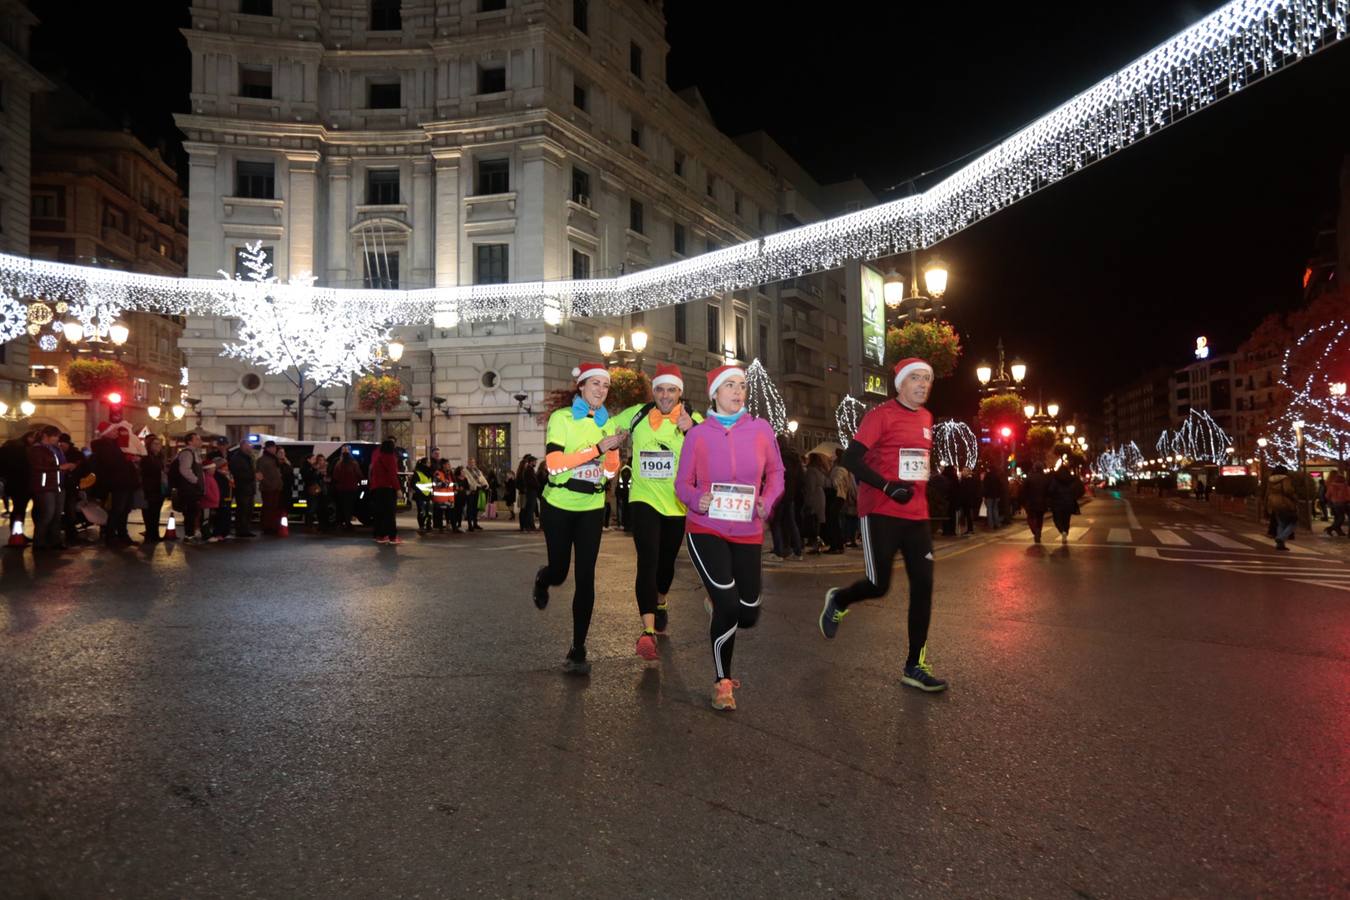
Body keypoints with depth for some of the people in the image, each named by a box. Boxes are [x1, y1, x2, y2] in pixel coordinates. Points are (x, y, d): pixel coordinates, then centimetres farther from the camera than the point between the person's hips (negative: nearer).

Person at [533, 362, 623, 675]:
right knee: (559, 571, 9)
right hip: (559, 507, -2)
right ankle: (541, 580, 48)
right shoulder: (561, 418, -9)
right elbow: (554, 463, -21)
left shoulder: (609, 424, 4)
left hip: (591, 509, 3)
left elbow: (610, 472, 5)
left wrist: (613, 449, -16)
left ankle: (578, 651, 3)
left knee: (585, 578, -4)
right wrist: (597, 448, -25)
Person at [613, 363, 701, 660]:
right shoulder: (636, 414, -1)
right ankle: (648, 630, -24)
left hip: (677, 504, 2)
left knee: (666, 561, 20)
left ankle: (660, 603, 50)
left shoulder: (694, 420, -5)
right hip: (643, 500, -1)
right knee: (647, 561, -18)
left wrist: (691, 430, -33)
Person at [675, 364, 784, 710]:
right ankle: (722, 682, 9)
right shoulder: (698, 434, -4)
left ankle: (717, 603, 46)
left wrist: (767, 502, -8)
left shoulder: (761, 429, 0)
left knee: (748, 615, 7)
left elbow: (775, 472, 11)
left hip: (747, 532, 3)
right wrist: (698, 499, -20)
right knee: (728, 606, -14)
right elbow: (682, 483, 1)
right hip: (705, 529, -3)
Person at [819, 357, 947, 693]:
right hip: (881, 513, -7)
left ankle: (915, 667, 10)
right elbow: (851, 458, -15)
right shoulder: (881, 414, -9)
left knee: (923, 586, 1)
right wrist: (888, 486, -23)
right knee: (878, 585, -3)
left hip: (917, 515, 7)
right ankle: (838, 599, 31)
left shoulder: (926, 418, 14)